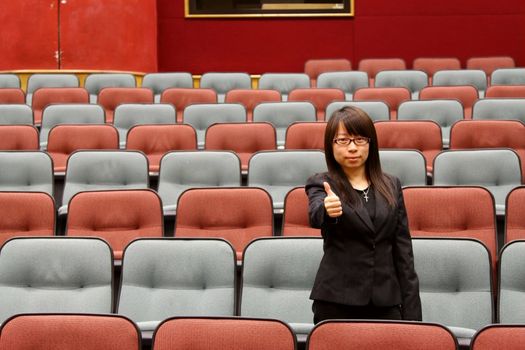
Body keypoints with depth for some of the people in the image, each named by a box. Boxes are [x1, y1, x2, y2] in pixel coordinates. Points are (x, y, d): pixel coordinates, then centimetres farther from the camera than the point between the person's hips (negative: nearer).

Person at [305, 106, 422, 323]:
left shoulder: (391, 186, 10)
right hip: (336, 303, -2)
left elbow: (403, 249, 9)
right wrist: (328, 209, -48)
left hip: (386, 303, 3)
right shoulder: (321, 184, -1)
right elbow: (315, 215, -24)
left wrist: (411, 310, 4)